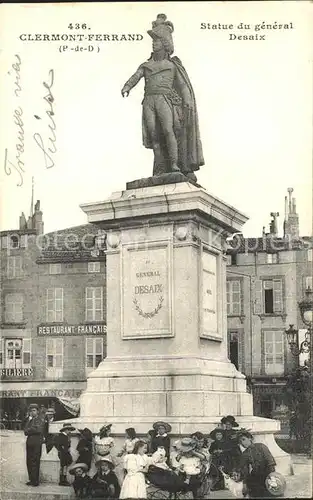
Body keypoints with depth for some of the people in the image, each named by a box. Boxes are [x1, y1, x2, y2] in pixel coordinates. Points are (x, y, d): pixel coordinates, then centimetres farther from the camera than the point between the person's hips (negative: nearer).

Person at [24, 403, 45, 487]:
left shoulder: (40, 420, 1)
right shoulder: (29, 420, 18)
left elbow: (38, 430, -14)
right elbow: (25, 431, 8)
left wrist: (29, 430, -2)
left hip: (37, 444, -6)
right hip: (29, 443, 6)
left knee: (35, 462, -6)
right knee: (29, 462, 4)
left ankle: (35, 481, -2)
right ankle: (31, 480, 12)